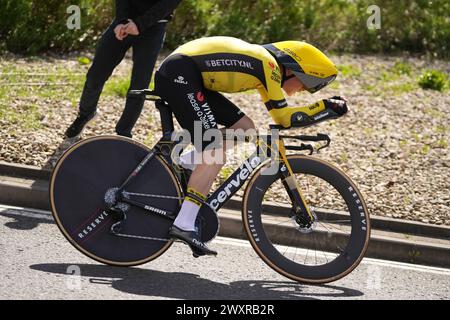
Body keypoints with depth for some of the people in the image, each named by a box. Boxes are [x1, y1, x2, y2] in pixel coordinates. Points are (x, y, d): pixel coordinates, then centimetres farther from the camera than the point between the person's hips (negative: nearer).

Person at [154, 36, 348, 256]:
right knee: (216, 151, -16)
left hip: (192, 80, 10)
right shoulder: (269, 64, -10)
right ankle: (184, 225, -20)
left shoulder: (265, 71, 18)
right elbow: (283, 117, -14)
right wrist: (328, 107, -8)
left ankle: (184, 164, 8)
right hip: (178, 75, -10)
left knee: (244, 128, 7)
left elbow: (279, 116, 20)